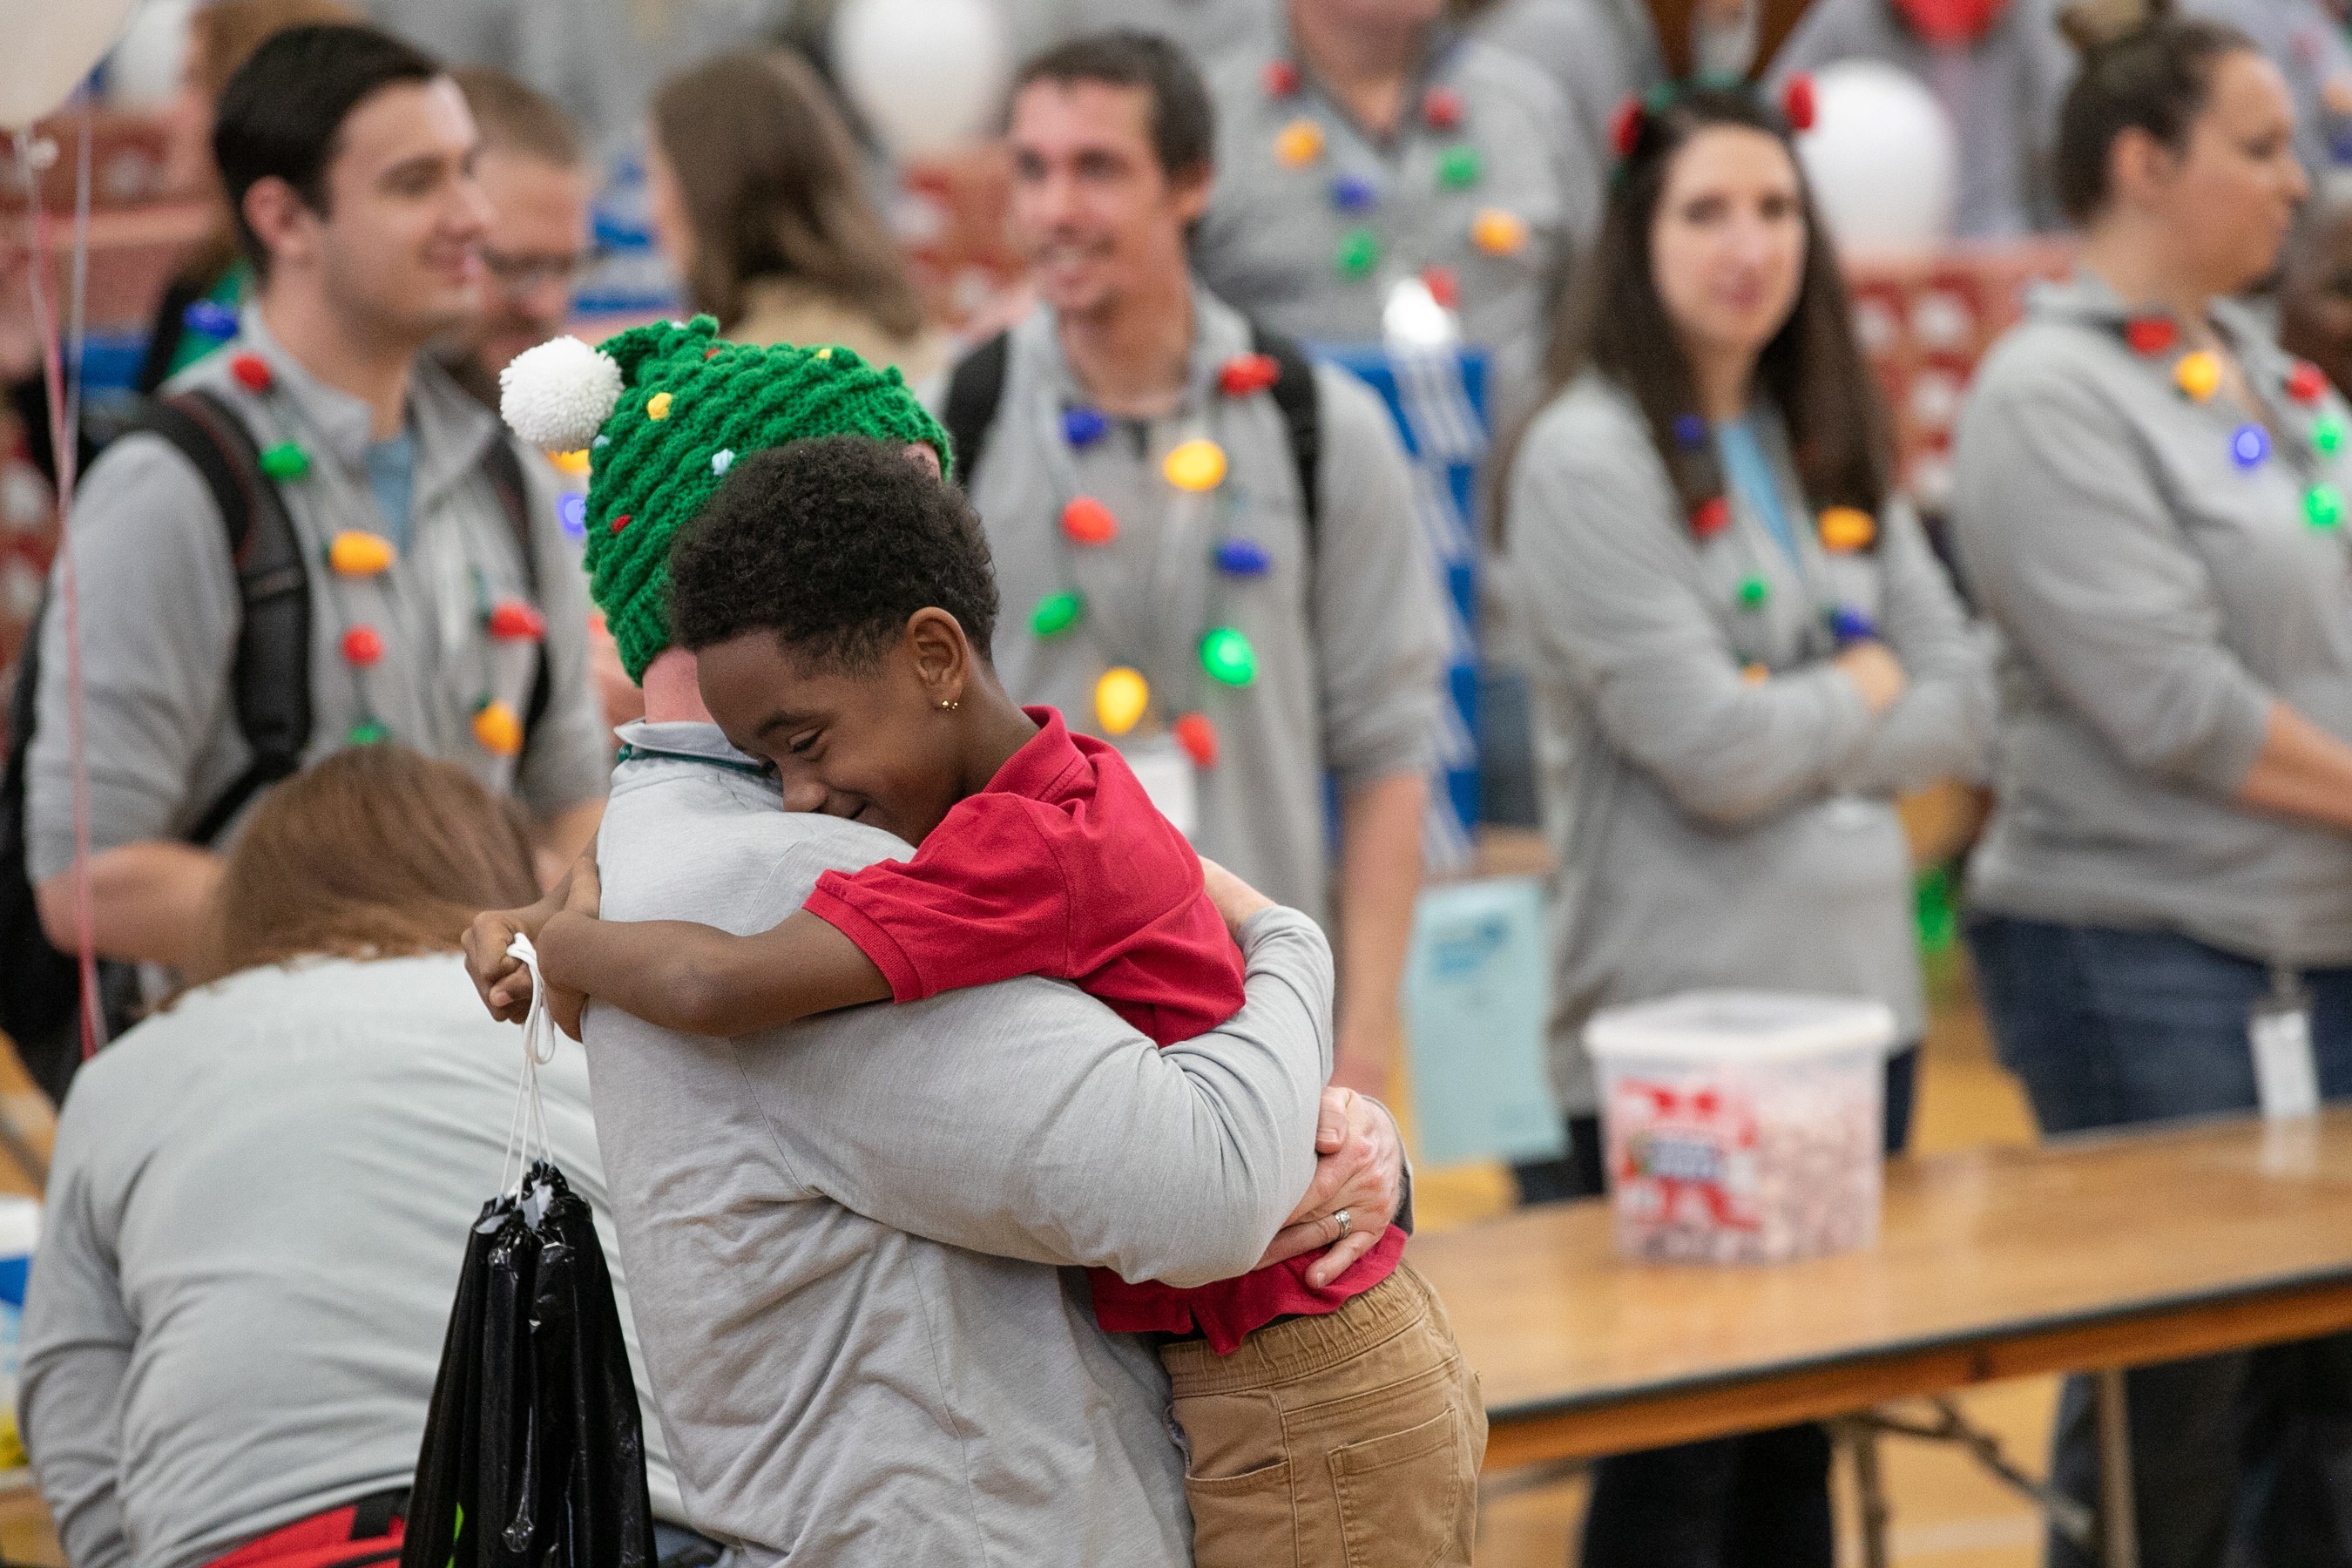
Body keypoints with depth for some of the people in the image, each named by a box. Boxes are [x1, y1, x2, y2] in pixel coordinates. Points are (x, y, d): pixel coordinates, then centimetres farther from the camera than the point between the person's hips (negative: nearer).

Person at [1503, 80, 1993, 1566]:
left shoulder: (1834, 452, 13)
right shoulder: (1589, 462, -9)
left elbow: (1962, 709, 6)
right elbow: (1714, 752, -16)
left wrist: (1791, 732, -7)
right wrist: (1863, 685, 0)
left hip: (1857, 994, 7)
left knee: (1804, 1443, 11)